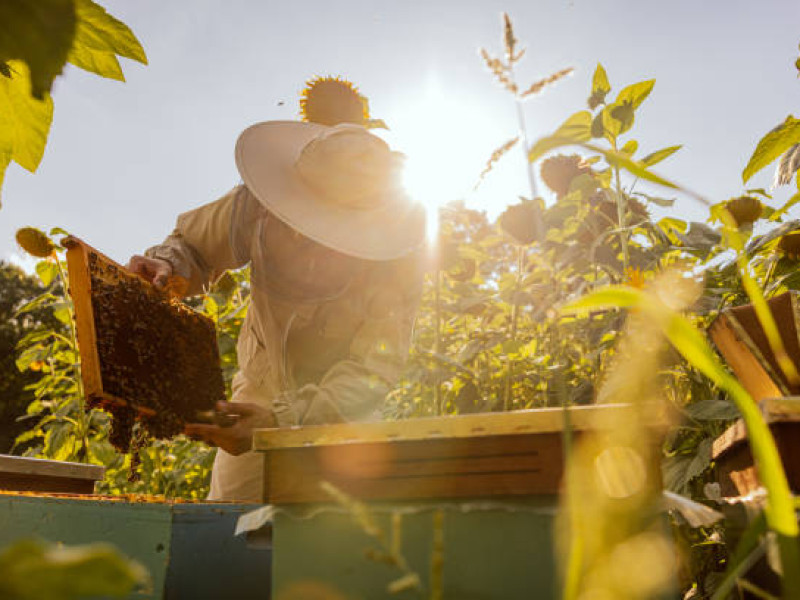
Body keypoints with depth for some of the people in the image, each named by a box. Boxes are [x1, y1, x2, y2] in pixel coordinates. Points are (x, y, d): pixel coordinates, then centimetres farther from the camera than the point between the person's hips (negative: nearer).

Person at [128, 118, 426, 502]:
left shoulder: (398, 258, -31)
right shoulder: (258, 205, -25)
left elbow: (371, 372, -35)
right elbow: (193, 244, -5)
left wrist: (280, 420, -48)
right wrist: (167, 265, -30)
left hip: (344, 410, -1)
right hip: (264, 385, 2)